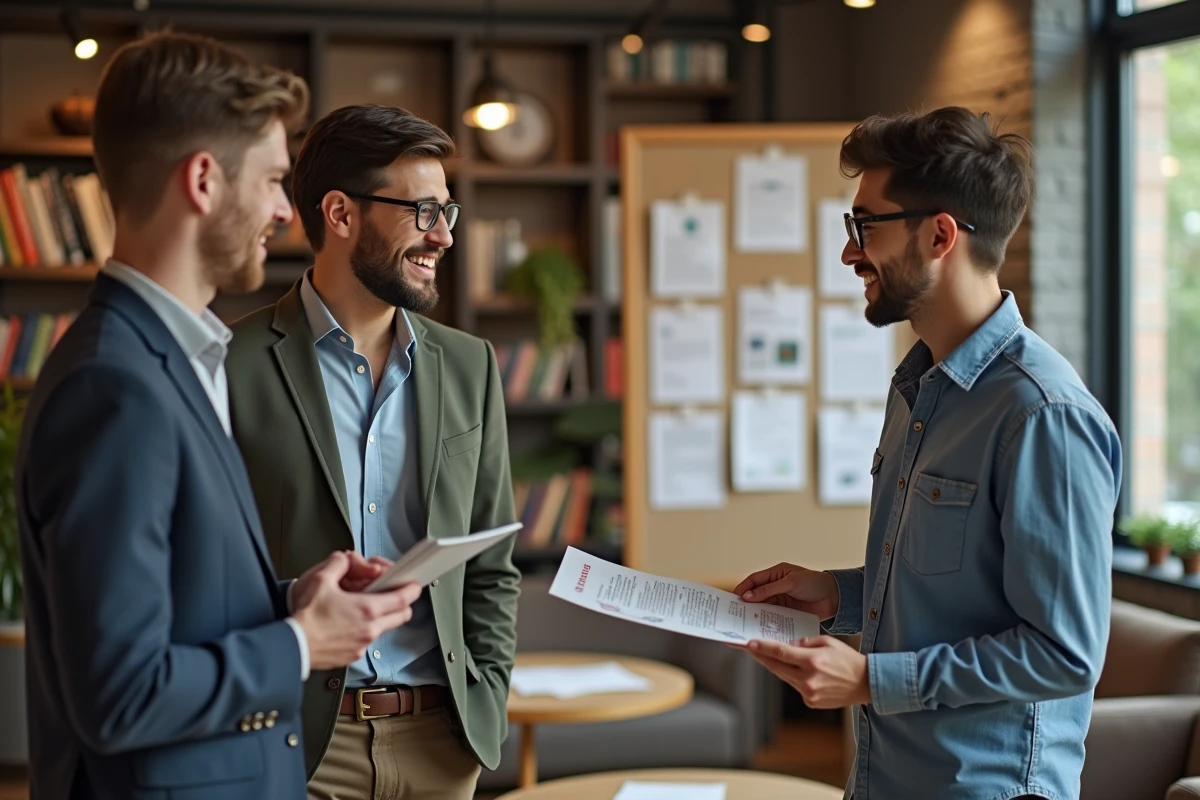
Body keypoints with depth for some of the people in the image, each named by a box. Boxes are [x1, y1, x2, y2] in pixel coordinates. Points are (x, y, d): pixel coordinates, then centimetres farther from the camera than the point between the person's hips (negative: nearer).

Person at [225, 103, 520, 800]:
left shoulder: (469, 366, 8)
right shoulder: (235, 365, -6)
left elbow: (492, 566, 12)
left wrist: (487, 703, 2)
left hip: (441, 740, 4)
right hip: (295, 742, -4)